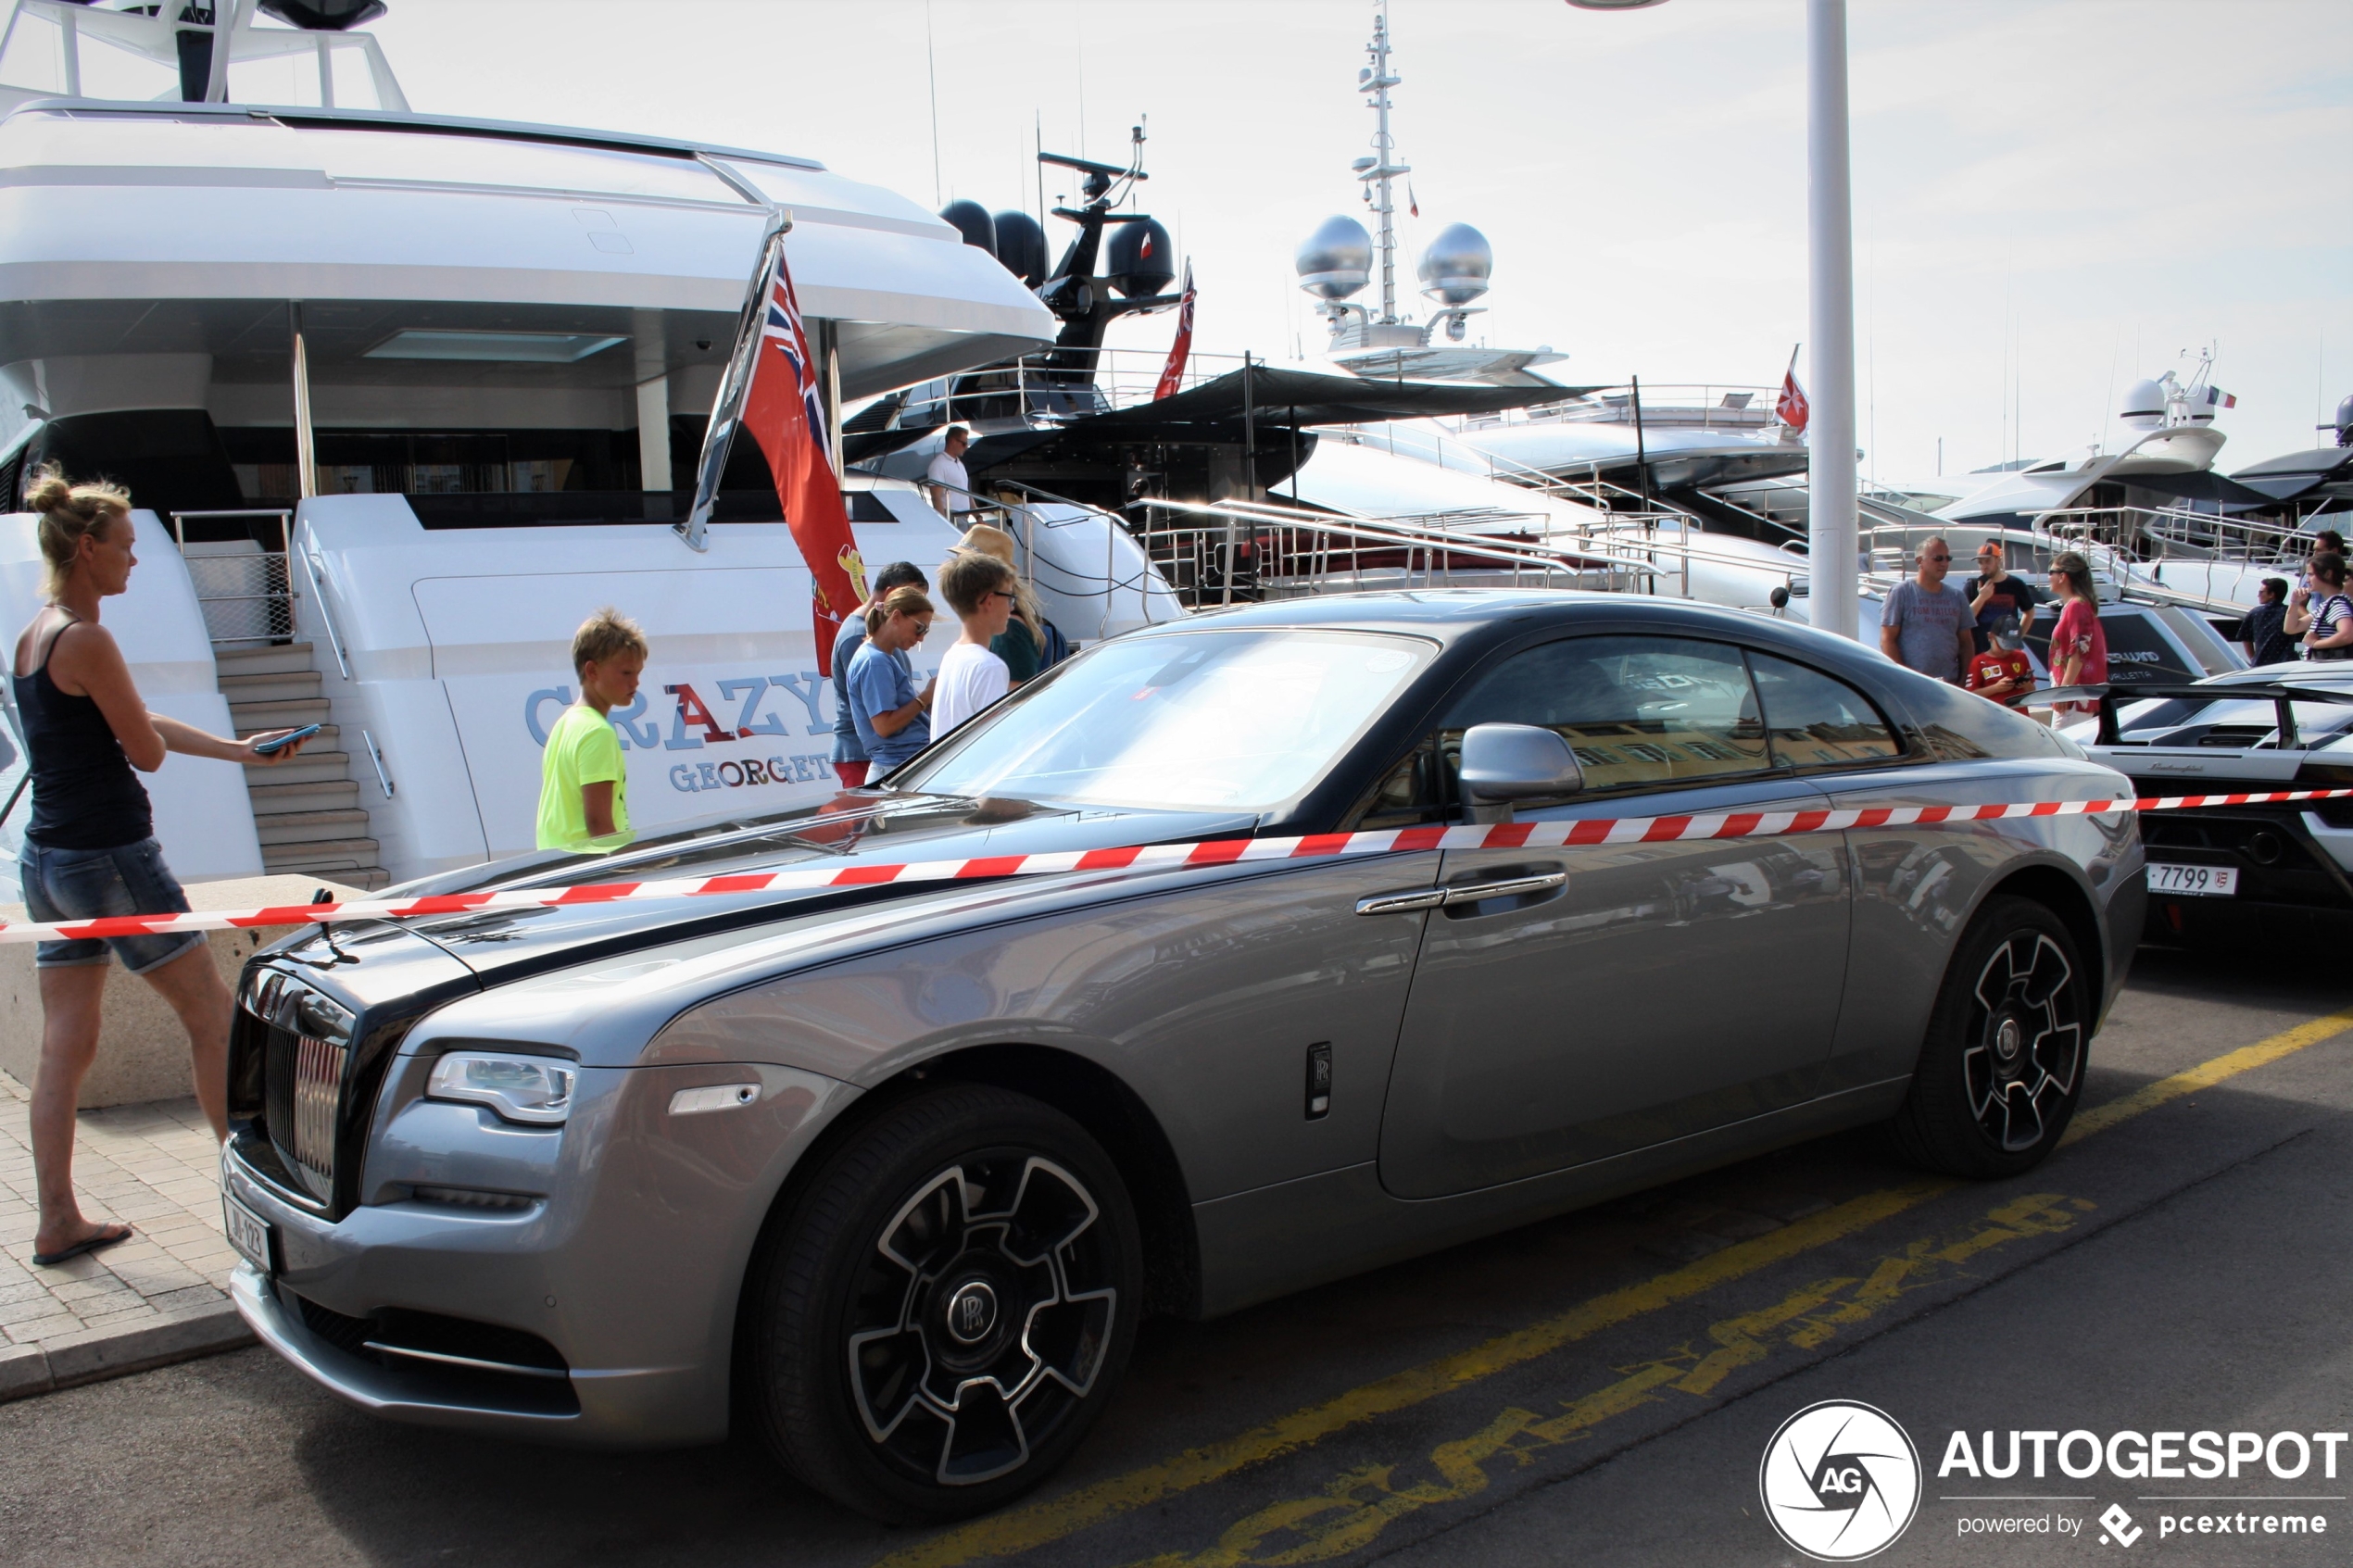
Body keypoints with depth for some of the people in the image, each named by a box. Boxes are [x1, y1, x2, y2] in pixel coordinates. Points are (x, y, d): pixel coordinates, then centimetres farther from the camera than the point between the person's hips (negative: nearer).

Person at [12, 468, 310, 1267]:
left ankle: (57, 1222, 15)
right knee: (212, 1017, 2)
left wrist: (237, 750, 18)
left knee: (64, 1045, 10)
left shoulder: (33, 637, 13)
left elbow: (144, 726, 17)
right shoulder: (86, 639, -17)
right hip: (110, 856, -9)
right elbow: (147, 750, -12)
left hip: (47, 856, 9)